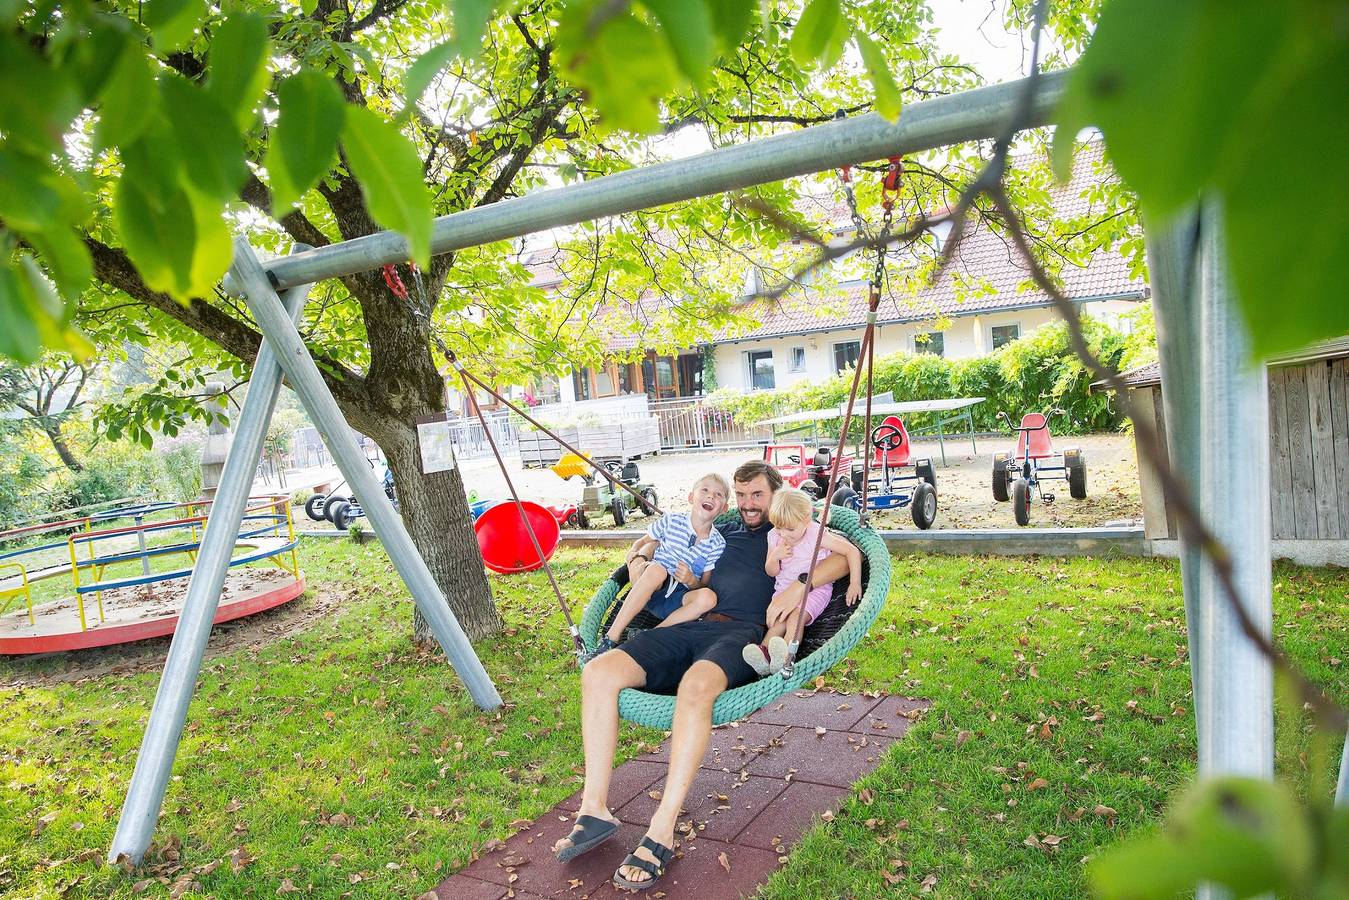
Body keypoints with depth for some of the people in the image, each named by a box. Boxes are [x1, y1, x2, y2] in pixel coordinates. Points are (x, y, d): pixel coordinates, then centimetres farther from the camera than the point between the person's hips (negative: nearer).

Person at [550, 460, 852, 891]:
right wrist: (690, 580, 13)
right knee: (598, 671, -18)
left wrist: (799, 585, -15)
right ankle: (595, 810, -15)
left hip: (743, 633, -5)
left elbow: (844, 558, 2)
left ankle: (662, 833, -34)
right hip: (690, 628, 6)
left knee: (695, 686, -40)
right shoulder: (722, 533, 32)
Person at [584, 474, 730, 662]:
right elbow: (641, 541, 14)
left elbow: (705, 584, 6)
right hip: (645, 590, -1)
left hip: (678, 600, 1)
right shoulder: (671, 520, 2)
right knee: (657, 569, -36)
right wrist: (636, 556, -9)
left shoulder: (718, 543, 3)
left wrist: (692, 581, -17)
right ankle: (611, 639, -33)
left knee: (709, 598, -30)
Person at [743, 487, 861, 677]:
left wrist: (855, 583, -16)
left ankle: (786, 656, -53)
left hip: (815, 589, -5)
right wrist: (774, 557, -14)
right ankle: (765, 652, -46)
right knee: (778, 620, -23)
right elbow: (771, 572, 9)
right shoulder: (774, 537, 2)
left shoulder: (817, 535, -12)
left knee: (796, 616, -32)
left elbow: (852, 551, -11)